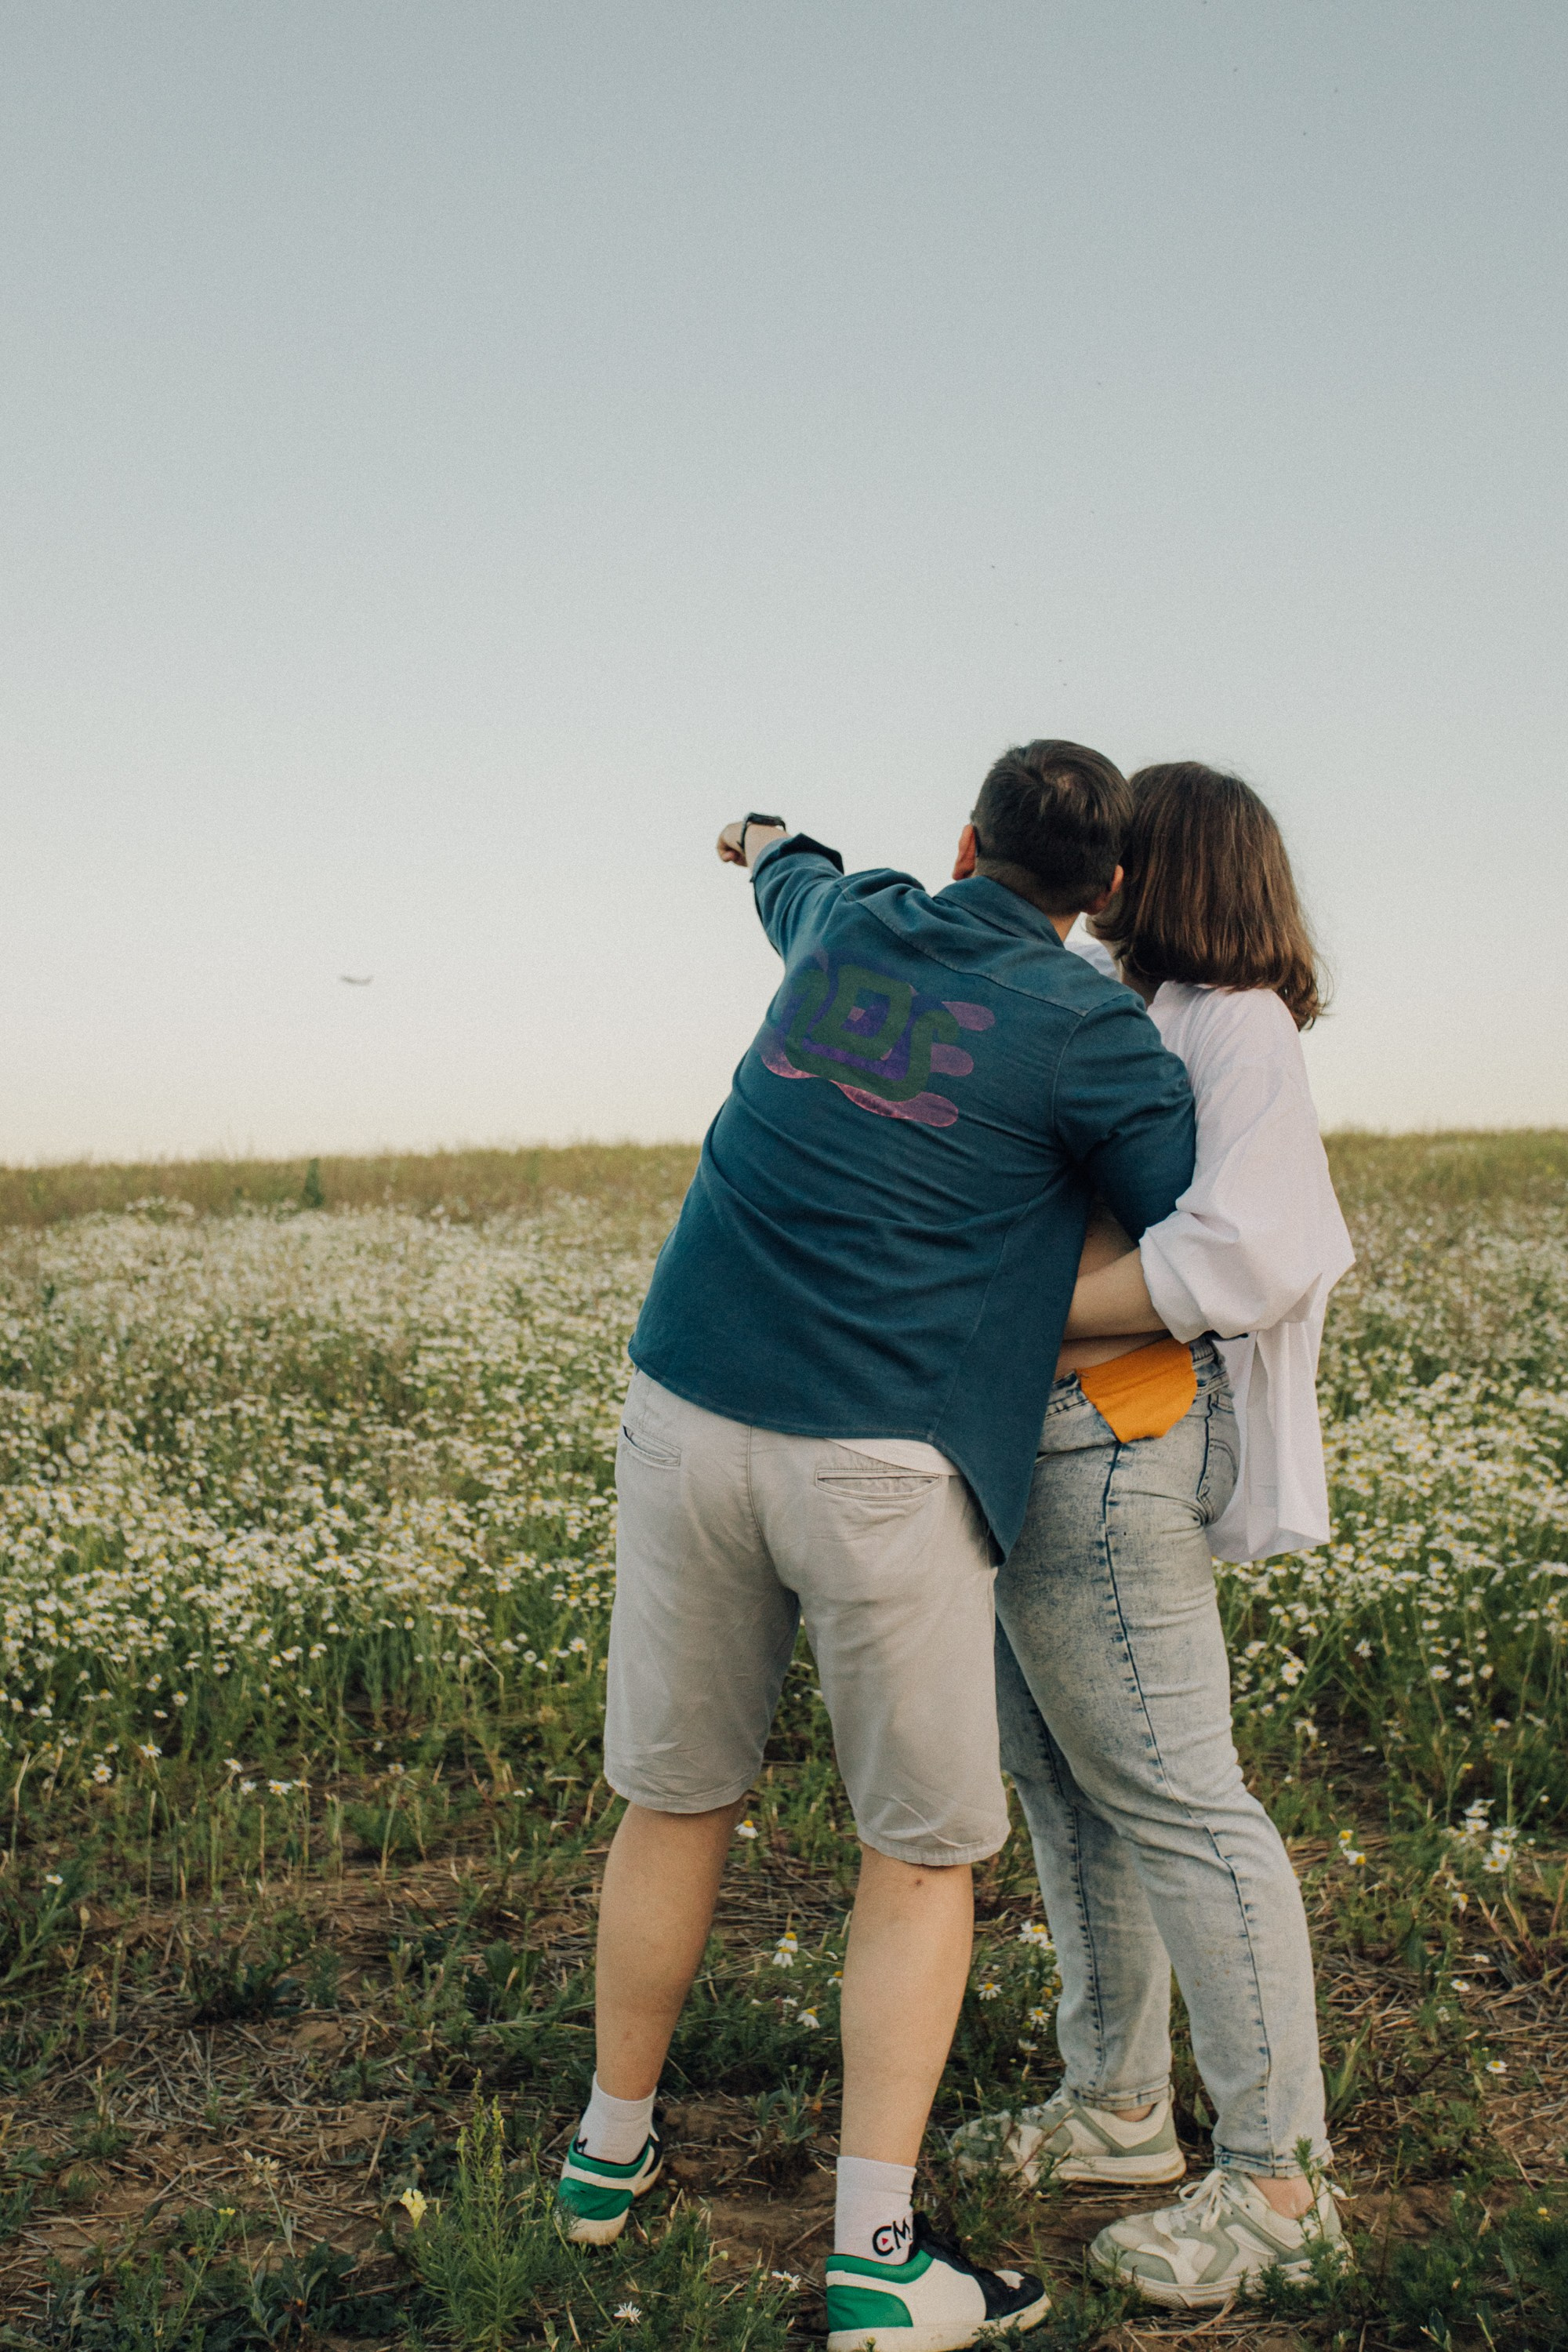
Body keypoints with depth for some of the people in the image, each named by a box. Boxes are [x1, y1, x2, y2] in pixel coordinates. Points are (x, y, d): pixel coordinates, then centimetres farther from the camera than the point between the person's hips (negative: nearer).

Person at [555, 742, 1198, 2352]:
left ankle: (611, 2152, 36)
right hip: (884, 1463, -5)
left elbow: (792, 867, 37)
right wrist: (1029, 1308, 14)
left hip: (686, 1416, 5)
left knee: (676, 1801, 19)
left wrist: (762, 833, 60)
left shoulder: (850, 922, 12)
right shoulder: (1086, 1026, -3)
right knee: (922, 1850, 10)